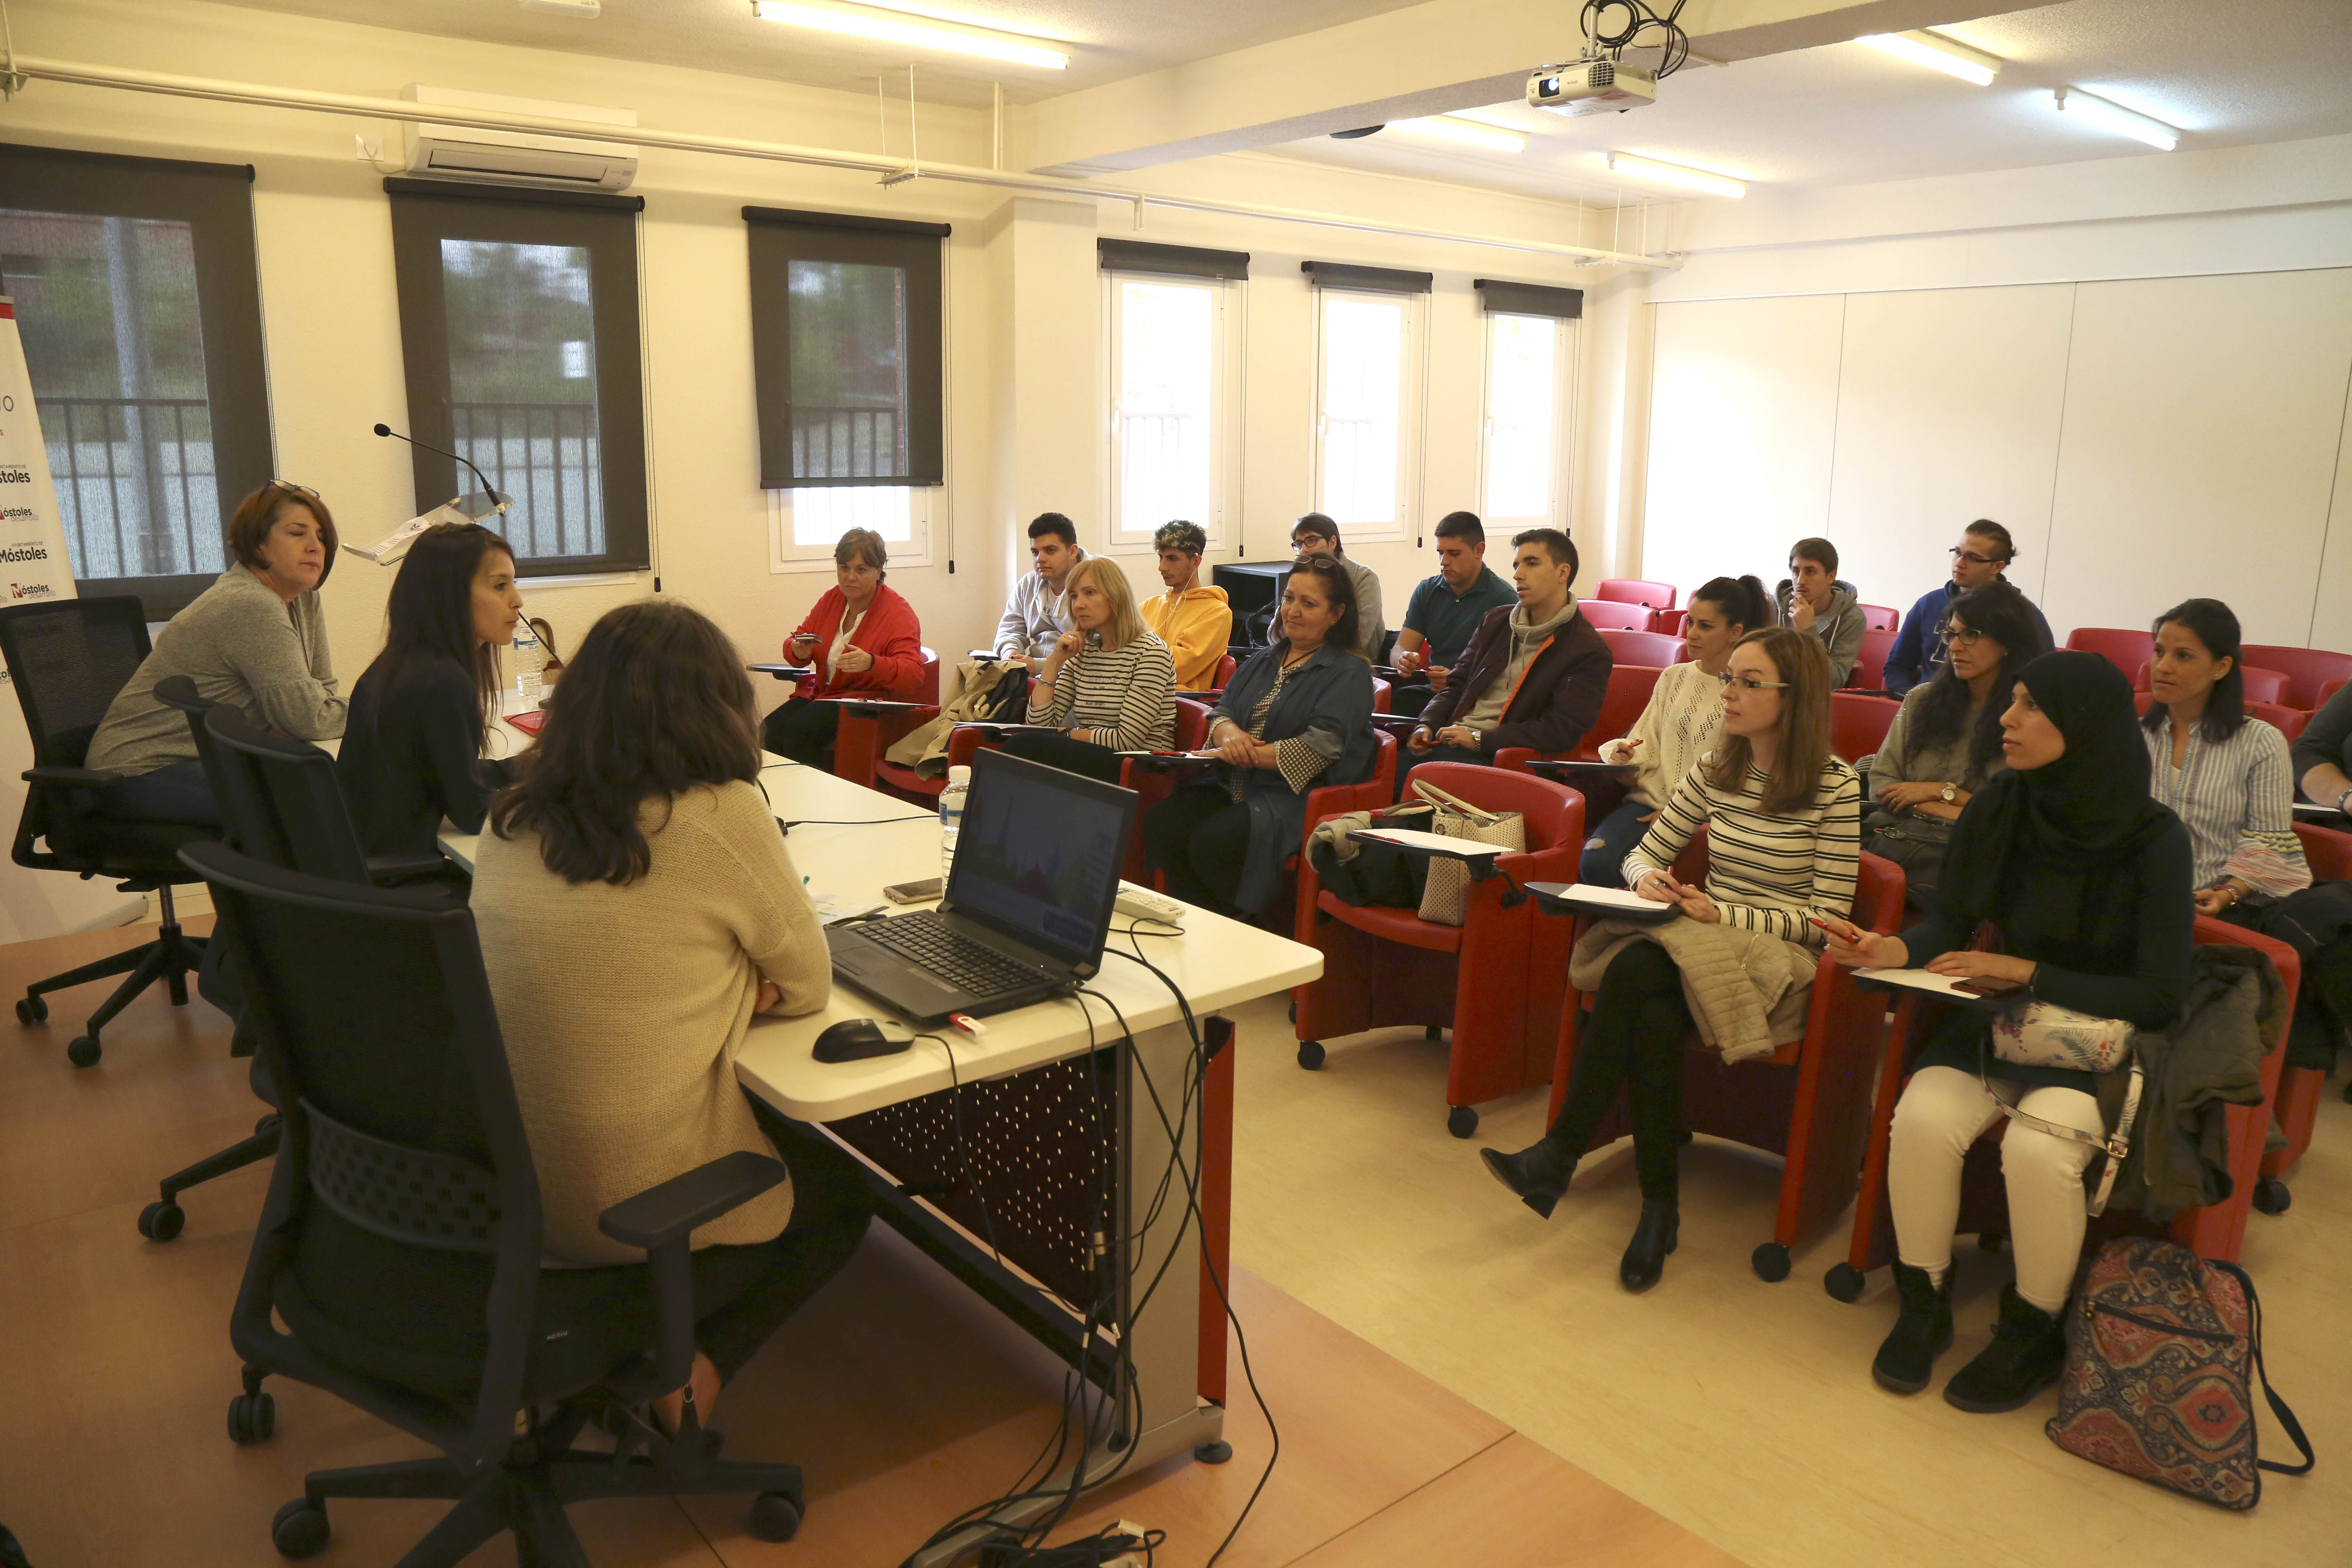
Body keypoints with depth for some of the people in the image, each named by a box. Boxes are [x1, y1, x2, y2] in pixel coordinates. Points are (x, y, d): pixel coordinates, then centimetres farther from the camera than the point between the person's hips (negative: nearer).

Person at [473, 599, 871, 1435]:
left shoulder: (512, 814, 0)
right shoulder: (722, 815, -18)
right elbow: (808, 984, -6)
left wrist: (704, 980, 1)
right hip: (633, 1202, -6)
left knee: (788, 1136, 31)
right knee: (844, 1193, 24)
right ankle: (687, 1359, 5)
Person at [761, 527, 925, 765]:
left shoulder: (898, 612, -9)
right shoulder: (831, 599, 9)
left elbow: (913, 674, -20)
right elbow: (794, 642, 17)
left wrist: (871, 663, -39)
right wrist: (799, 652, -9)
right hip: (822, 692, 6)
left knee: (802, 728, -30)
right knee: (771, 729, -23)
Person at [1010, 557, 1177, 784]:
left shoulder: (1150, 652, -8)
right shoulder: (1082, 654, 14)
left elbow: (1127, 739, -14)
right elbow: (1039, 724, 8)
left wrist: (1066, 734, -2)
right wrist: (1054, 661, 0)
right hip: (1094, 763, 6)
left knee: (1024, 746, -23)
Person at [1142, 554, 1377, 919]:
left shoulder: (1349, 673, -2)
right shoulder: (1265, 659, 21)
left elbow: (1322, 745, -16)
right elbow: (1221, 711, 15)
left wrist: (1248, 754, -17)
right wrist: (1229, 733, -11)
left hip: (1297, 797, -7)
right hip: (1235, 787, 7)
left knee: (1211, 842, -29)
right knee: (1159, 823, -16)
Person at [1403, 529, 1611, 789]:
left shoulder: (1589, 652, -3)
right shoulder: (1497, 620, 19)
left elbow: (1562, 731, -12)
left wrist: (1479, 738, -16)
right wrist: (1427, 725, 1)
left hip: (1496, 757, -6)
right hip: (1450, 739, 6)